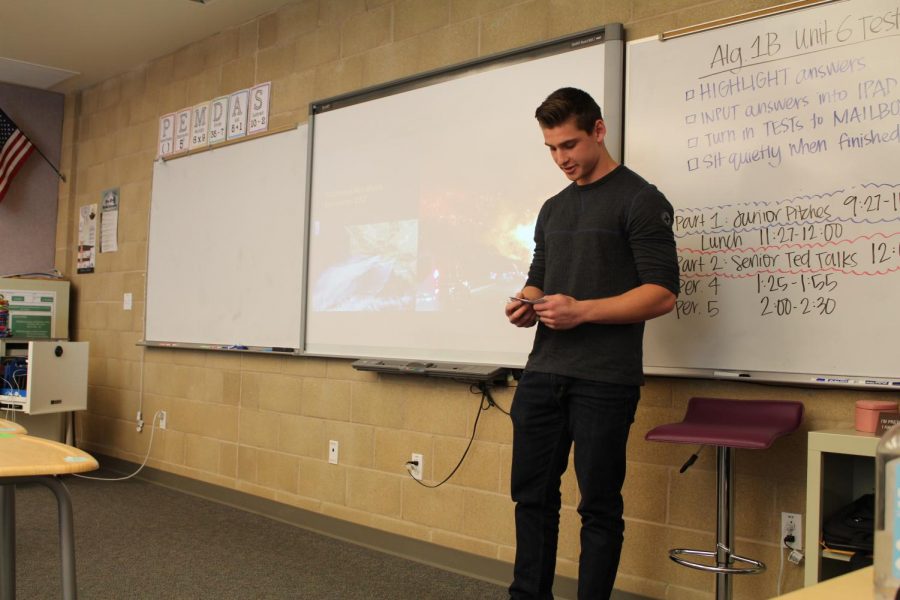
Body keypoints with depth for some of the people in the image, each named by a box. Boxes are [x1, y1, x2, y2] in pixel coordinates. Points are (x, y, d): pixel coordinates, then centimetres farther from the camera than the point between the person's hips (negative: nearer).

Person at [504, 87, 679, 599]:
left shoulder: (640, 200, -5)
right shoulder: (553, 209, 17)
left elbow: (662, 293, -12)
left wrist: (581, 311, -21)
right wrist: (527, 306, 1)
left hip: (604, 380, -7)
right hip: (543, 373, 7)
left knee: (599, 506, 3)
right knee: (532, 494, 11)